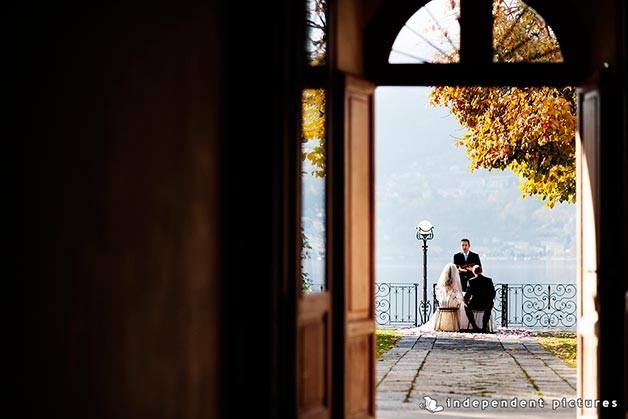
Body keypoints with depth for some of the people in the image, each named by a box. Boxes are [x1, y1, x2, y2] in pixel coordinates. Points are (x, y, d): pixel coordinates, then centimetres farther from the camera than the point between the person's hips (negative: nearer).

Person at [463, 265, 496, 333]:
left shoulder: (471, 281, -7)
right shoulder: (489, 280, 0)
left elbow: (467, 294, -6)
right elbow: (493, 294, 5)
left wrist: (466, 302, 12)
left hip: (474, 305, -2)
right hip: (487, 305, 2)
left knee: (466, 307, 31)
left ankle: (475, 327, 26)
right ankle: (484, 327, 35)